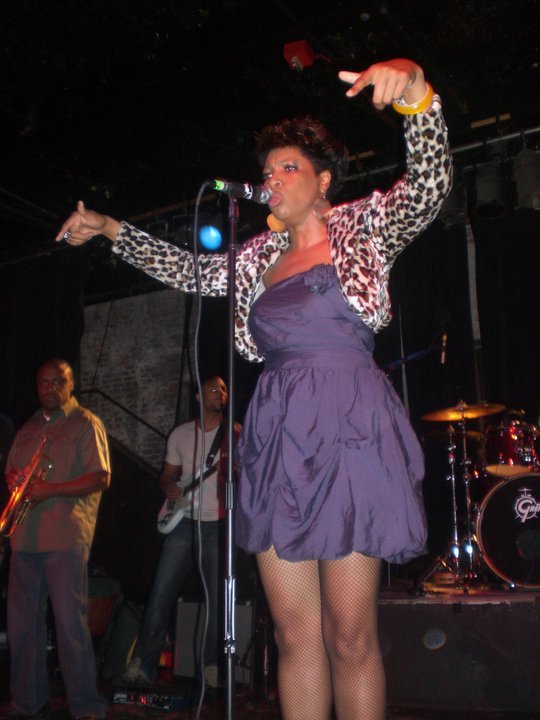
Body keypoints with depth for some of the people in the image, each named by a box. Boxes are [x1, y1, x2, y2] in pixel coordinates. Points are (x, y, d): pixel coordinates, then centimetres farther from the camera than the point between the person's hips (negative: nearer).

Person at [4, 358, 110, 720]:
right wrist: (14, 480, 2)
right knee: (22, 622, 9)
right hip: (25, 537, 6)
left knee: (70, 621, -6)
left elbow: (101, 478, -8)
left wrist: (48, 490, -16)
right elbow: (12, 472, 27)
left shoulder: (86, 423, 1)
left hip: (66, 537, -6)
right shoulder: (28, 429, 21)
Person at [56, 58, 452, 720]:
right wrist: (108, 228, 28)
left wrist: (415, 93, -24)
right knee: (294, 633, 6)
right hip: (276, 436, 5)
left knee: (349, 636, -2)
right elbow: (187, 270, 30)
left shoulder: (361, 227, 8)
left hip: (346, 428, -5)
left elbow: (428, 189, -8)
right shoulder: (260, 256, 21)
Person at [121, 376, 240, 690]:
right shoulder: (180, 434, 11)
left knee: (217, 597, 0)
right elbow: (167, 475, 18)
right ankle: (143, 666, 7)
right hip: (184, 522, 2)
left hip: (218, 525, -2)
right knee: (161, 593, -1)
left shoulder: (234, 434, 3)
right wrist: (170, 489, -3)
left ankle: (212, 667, 12)